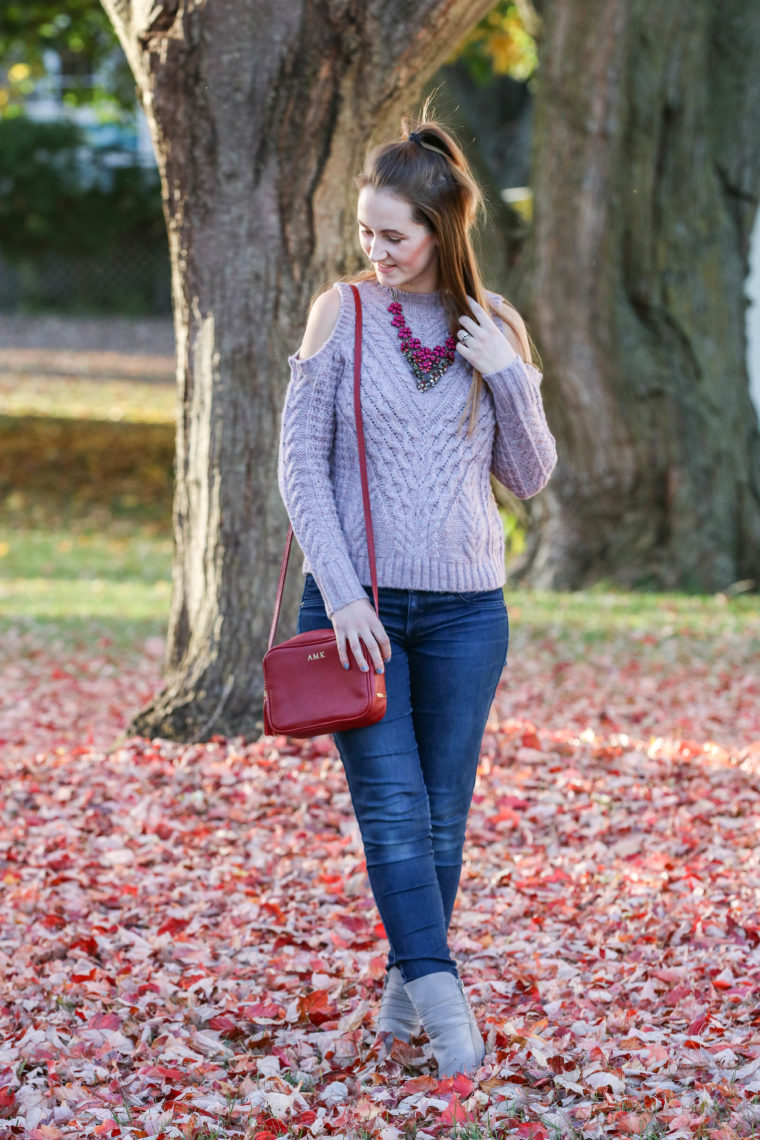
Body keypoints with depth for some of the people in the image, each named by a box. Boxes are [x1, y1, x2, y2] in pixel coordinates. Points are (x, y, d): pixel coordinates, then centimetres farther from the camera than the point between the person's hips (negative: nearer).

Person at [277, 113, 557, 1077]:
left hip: (464, 608, 2)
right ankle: (441, 998, -14)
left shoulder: (494, 327, 4)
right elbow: (300, 464, -3)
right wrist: (342, 595, -11)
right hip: (358, 602, -2)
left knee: (442, 815, 7)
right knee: (392, 809, -10)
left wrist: (510, 377, -8)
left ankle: (407, 981, 21)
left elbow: (530, 477, 8)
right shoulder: (344, 312, -1)